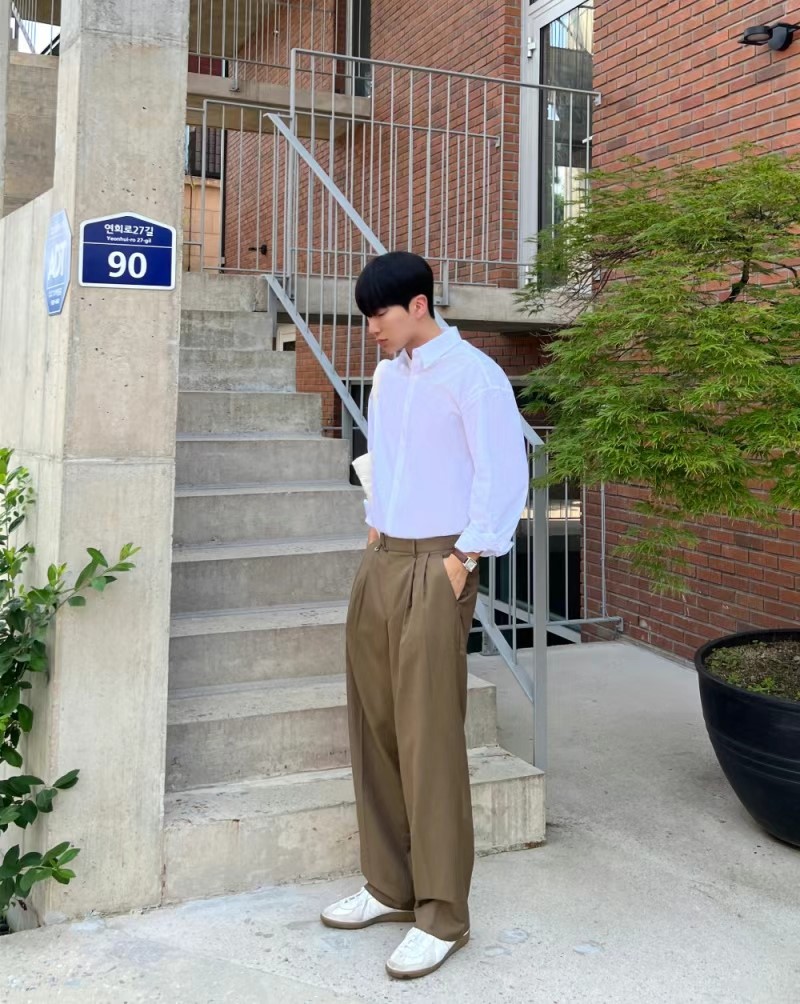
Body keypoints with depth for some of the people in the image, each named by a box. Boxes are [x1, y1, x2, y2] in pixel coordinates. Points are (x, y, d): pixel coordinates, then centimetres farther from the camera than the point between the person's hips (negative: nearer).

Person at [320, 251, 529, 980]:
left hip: (435, 569, -8)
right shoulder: (387, 376, 14)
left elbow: (505, 476, -13)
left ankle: (443, 915, 7)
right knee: (374, 728, 10)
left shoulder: (472, 374, -10)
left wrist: (462, 561, -13)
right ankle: (390, 885, 24)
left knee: (428, 739, -5)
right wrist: (375, 534, 14)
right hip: (379, 563, 8)